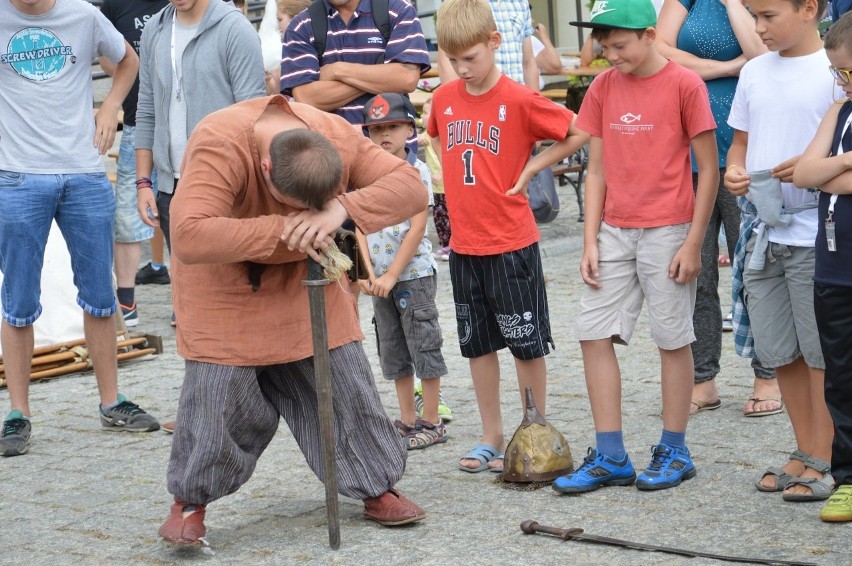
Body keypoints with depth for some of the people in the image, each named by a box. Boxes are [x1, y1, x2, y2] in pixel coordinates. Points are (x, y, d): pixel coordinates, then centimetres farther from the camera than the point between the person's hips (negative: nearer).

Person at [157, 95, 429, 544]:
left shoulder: (338, 138, -21)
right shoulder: (219, 148, -36)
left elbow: (411, 188, -23)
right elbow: (189, 238, -45)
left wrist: (343, 209, -41)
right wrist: (280, 228, -44)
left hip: (303, 279, 4)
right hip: (225, 286, -4)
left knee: (345, 382, 3)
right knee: (217, 393, -10)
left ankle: (376, 489, 19)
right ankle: (189, 503, 10)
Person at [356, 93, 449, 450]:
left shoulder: (416, 171, -9)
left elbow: (417, 227, -14)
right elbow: (361, 226, 4)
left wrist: (392, 275, -17)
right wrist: (369, 271, -9)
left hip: (414, 273, -6)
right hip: (381, 278, 6)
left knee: (424, 347, 0)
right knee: (394, 352, 12)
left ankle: (431, 422, 8)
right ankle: (408, 420, 21)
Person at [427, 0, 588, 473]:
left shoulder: (519, 100, -13)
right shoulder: (444, 99, 3)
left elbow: (577, 133, -5)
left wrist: (530, 169, -8)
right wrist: (456, 178, 10)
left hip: (511, 243, -5)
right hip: (464, 243, 6)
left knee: (526, 343, 4)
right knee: (477, 344, 12)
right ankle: (492, 438, 22)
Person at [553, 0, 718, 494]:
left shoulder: (684, 84, -8)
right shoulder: (604, 87, 7)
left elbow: (709, 167, -6)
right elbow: (597, 169, 9)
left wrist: (693, 243, -10)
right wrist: (590, 241, 2)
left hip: (667, 230, -5)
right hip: (614, 231, 5)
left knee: (673, 338, 3)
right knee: (594, 333, 1)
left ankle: (675, 452, 15)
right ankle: (611, 457, 8)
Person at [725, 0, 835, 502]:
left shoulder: (834, 70, -8)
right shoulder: (754, 72, 11)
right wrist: (734, 171, -1)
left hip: (816, 234, -6)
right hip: (763, 230, 6)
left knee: (821, 351, 0)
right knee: (778, 350, 12)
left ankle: (823, 462, 10)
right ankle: (804, 453, 24)